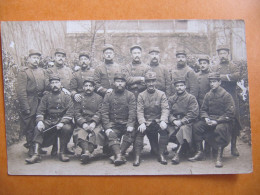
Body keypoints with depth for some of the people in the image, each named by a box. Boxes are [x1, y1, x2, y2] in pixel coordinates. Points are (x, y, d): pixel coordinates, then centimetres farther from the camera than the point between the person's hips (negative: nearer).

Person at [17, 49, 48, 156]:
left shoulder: (42, 71, 13)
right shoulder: (23, 72, -6)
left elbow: (46, 87, 15)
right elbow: (21, 91, -11)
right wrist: (25, 107, -15)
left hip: (41, 103, 6)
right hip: (30, 104, -5)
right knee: (29, 127, 3)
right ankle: (31, 148, 15)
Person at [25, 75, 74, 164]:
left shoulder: (66, 97, 4)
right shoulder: (46, 97, 12)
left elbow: (70, 112, -6)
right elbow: (40, 110, 3)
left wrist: (62, 122, -21)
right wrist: (40, 121, -17)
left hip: (63, 120, -2)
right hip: (49, 121, 3)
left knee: (67, 128, -32)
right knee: (38, 129, -22)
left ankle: (62, 153, -18)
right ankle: (36, 154, -24)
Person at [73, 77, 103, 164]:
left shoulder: (99, 98, 15)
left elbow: (99, 112, 3)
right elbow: (77, 113, 4)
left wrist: (93, 123, -15)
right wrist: (83, 124, -13)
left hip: (95, 123, 0)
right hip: (82, 123, 0)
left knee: (94, 133, -32)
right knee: (80, 133, -32)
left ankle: (87, 153, -45)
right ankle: (86, 151, -49)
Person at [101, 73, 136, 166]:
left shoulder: (130, 95, 8)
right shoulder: (108, 96, 11)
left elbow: (133, 112, -3)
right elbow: (104, 113, 2)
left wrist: (130, 125, -20)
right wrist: (107, 128, -13)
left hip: (126, 123, -1)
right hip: (113, 124, 1)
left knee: (131, 132, -30)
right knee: (111, 135, -28)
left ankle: (118, 154, -27)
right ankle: (119, 156, -41)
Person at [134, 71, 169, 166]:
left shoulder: (161, 94, 5)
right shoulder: (141, 95, 5)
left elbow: (165, 109, -6)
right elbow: (140, 111, -5)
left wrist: (163, 121, -25)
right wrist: (142, 123, -23)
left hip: (158, 121, 0)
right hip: (146, 122, 0)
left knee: (164, 130, -30)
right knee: (139, 132, -28)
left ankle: (161, 155, -15)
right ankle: (137, 157, -19)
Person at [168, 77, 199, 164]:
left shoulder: (191, 98, 5)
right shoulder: (171, 99, 17)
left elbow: (194, 113, -6)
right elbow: (169, 113, 7)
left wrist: (181, 121, -15)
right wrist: (174, 120, -15)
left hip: (187, 122, -3)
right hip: (174, 123, 4)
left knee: (183, 129, -36)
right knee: (166, 129, -28)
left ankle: (177, 153, -34)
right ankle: (181, 146, -11)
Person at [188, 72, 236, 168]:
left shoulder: (226, 95, -8)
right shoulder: (208, 95, 8)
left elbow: (230, 113, -13)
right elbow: (203, 110, 12)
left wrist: (217, 121, -20)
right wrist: (206, 118, -10)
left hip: (223, 121, -5)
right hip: (209, 120, 5)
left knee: (220, 128, -37)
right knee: (196, 126, -17)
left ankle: (219, 157, -29)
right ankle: (199, 153, -8)